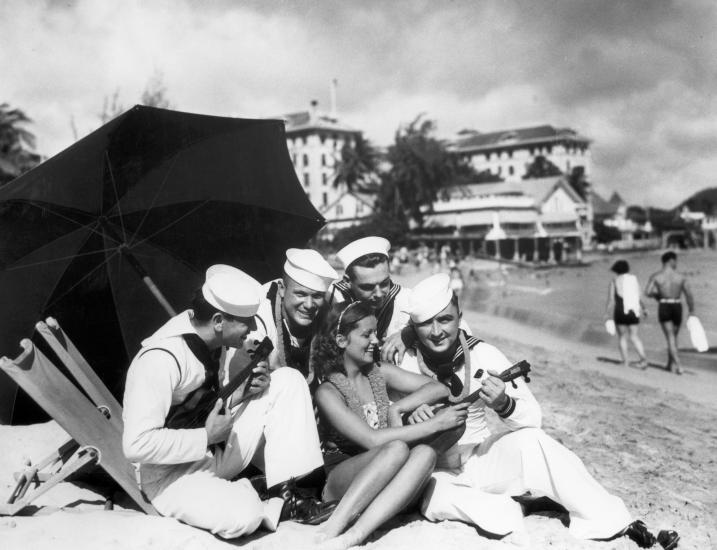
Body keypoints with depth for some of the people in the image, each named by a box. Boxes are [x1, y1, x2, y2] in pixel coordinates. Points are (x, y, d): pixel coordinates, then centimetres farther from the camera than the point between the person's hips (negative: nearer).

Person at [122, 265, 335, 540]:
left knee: (287, 381, -7)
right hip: (171, 471, -8)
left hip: (216, 449, 8)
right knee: (243, 515, -37)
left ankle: (286, 493, -8)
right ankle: (273, 506, -1)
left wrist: (249, 388, -9)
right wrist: (206, 437, -24)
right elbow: (137, 445, -31)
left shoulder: (212, 338, -5)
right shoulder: (161, 360, -29)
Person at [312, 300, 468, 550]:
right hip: (338, 481, -5)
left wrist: (396, 409, -9)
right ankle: (333, 527, -35)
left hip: (378, 488, 5)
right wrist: (435, 424, -16)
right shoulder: (328, 391, -7)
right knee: (397, 448, -32)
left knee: (424, 453, -27)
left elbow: (439, 389, 6)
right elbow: (372, 439, -18)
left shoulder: (380, 373, 11)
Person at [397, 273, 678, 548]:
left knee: (529, 441, -28)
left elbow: (534, 419, -12)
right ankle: (507, 513, -14)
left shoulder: (483, 355, -12)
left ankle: (615, 522, -20)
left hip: (479, 461, 1)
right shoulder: (403, 361, -13)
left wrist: (504, 405, -34)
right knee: (435, 499, -35)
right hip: (437, 474, 0)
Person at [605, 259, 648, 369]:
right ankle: (643, 358, -7)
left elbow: (611, 301, -8)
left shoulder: (614, 282, -5)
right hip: (634, 312, 3)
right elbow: (639, 298, 8)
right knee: (634, 336, 11)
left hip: (620, 313, -3)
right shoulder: (634, 280, 5)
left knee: (622, 336, 13)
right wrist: (643, 308, 23)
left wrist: (607, 314, -1)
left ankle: (625, 361, 11)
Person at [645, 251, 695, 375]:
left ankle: (678, 364, -18)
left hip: (664, 308, -2)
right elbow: (689, 295, -3)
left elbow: (647, 292, -12)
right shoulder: (681, 276, 1)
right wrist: (692, 312, 4)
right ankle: (671, 364, 25)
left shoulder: (655, 276, -2)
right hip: (677, 308, 2)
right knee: (673, 337, 19)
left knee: (670, 338, -3)